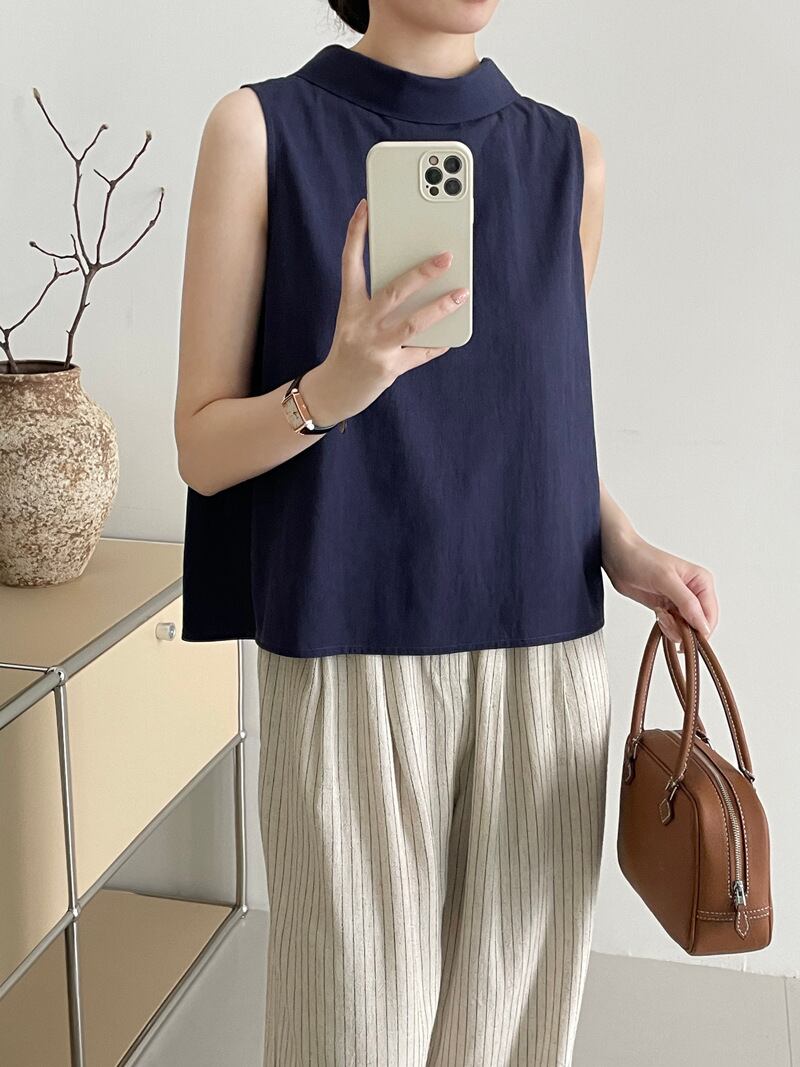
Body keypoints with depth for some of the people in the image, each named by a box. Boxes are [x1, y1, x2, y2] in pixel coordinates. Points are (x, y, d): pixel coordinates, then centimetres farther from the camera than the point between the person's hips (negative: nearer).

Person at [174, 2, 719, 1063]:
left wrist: (622, 547, -2)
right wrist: (332, 387, -23)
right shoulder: (265, 128, -2)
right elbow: (203, 444, -3)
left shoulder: (566, 153, 8)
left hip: (546, 656, 3)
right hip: (352, 659, -3)